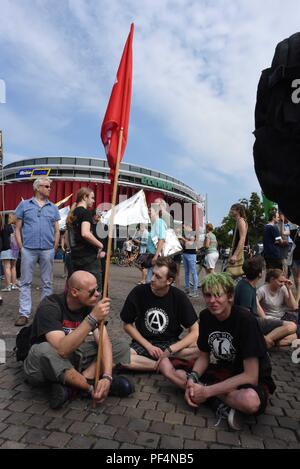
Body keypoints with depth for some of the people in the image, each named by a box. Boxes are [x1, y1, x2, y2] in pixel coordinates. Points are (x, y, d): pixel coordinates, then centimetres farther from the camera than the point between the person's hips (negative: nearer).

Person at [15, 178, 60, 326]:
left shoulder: (53, 208, 11)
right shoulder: (24, 205, 7)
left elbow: (56, 231, 11)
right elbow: (18, 229, 6)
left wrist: (54, 249, 3)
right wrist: (21, 248, -2)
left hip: (47, 250, 2)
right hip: (28, 249, -1)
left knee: (47, 283, 8)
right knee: (25, 282, 5)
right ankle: (24, 313, 12)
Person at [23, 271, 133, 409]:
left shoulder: (90, 305, -9)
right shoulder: (49, 307, -25)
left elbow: (104, 341, -15)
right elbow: (62, 350, -37)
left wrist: (107, 376, -29)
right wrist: (92, 318, -43)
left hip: (73, 360, 5)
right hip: (42, 362, -5)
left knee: (122, 347, -10)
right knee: (44, 350, -40)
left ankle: (69, 387, -22)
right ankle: (92, 388, -21)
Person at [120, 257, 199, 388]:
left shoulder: (179, 297, -12)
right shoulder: (138, 292, -13)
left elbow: (195, 331, -11)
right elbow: (127, 324, -2)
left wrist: (169, 350, -21)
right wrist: (148, 346, -12)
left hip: (170, 343, 0)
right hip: (143, 343, 1)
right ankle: (163, 365, -18)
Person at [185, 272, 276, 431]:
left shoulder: (246, 321, -24)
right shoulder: (205, 316, -7)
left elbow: (250, 376, -24)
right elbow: (204, 357, 3)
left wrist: (207, 391, -25)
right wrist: (192, 379, -18)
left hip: (253, 381, -5)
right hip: (222, 372, 6)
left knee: (250, 401, -41)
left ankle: (212, 399, -12)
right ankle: (222, 405, -16)